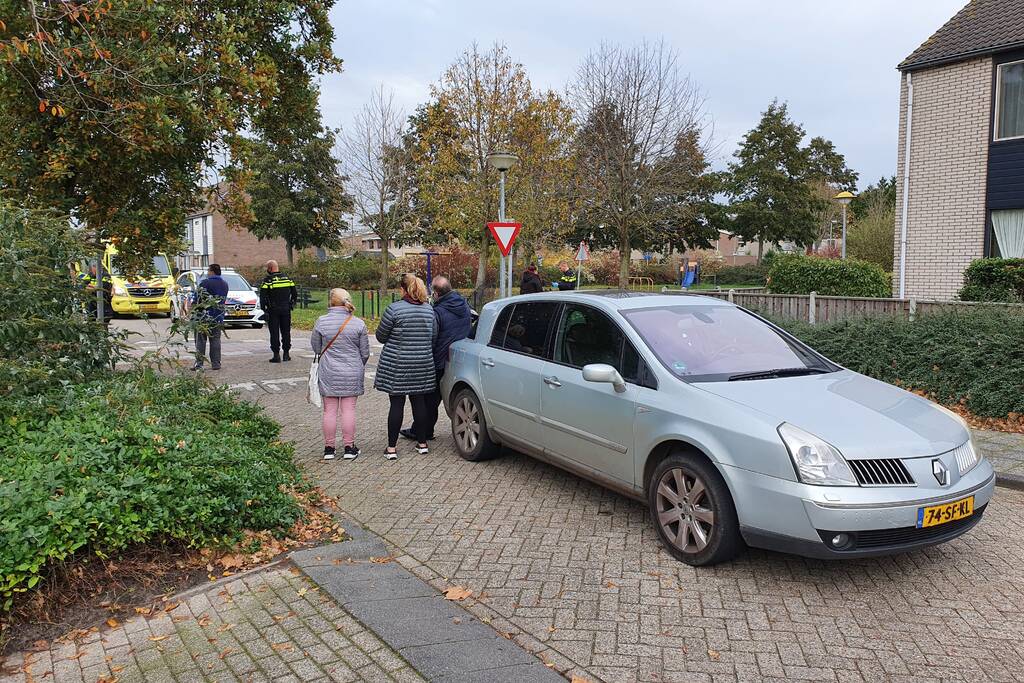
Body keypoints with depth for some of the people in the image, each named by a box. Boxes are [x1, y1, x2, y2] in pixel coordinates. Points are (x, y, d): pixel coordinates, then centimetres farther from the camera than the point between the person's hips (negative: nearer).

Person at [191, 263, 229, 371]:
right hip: (218, 317, 5)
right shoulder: (225, 284, 8)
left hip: (204, 316, -5)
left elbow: (196, 298, -10)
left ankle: (199, 363, 0)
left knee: (201, 340, 1)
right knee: (215, 340, 9)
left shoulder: (205, 283, -12)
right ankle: (216, 363, 8)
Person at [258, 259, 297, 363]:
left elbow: (262, 296, -11)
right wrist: (291, 305, 19)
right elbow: (295, 293, 12)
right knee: (286, 331, 10)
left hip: (273, 310, -4)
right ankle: (286, 354, 13)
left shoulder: (268, 280, -8)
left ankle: (276, 355, 0)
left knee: (274, 332, 1)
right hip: (286, 310, 4)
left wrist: (264, 308, -1)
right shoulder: (287, 278, 7)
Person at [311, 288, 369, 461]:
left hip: (328, 374, 0)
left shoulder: (321, 321, -8)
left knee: (329, 411, 8)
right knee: (349, 410, 6)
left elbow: (316, 347, 3)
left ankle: (329, 448, 15)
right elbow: (365, 352, 1)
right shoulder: (358, 324, -7)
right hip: (352, 374, 0)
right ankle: (349, 448, 12)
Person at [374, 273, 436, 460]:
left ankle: (392, 447, 5)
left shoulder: (394, 309, -12)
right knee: (419, 402, 12)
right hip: (422, 365, 4)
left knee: (397, 404, 0)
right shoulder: (429, 309, 4)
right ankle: (422, 443, 19)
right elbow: (434, 337, 11)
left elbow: (381, 336, -4)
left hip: (396, 366, -4)